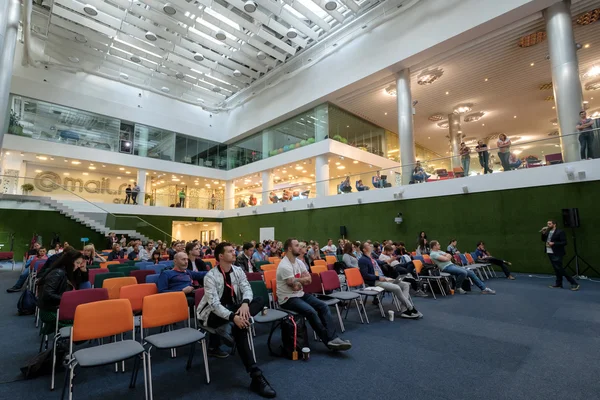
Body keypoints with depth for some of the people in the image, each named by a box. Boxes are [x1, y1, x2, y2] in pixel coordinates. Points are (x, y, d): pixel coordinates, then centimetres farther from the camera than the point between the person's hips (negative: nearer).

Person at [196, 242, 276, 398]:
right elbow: (214, 304, -26)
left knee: (261, 300, -18)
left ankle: (224, 332, -28)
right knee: (239, 327, -35)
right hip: (213, 314, -6)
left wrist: (245, 303, -34)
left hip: (233, 308, 6)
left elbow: (247, 289, -11)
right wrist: (232, 317, -40)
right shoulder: (210, 277, -17)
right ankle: (256, 375, -29)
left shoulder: (238, 271, -1)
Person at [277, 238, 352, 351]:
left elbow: (308, 280, 6)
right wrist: (304, 279, 0)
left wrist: (298, 282, -16)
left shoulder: (298, 262, 7)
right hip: (288, 299, -9)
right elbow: (294, 285, -20)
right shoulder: (284, 266, -22)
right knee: (311, 311, -28)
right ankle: (329, 341, -14)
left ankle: (333, 338, -14)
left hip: (300, 294, 9)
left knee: (324, 306, -8)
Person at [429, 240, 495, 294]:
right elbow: (446, 259, -19)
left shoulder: (439, 251, 20)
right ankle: (458, 288, -8)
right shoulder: (433, 254, -12)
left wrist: (446, 256, -5)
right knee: (463, 272, -30)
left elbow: (450, 256, 14)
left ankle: (484, 288, 7)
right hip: (446, 267, -10)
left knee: (471, 272, 1)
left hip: (452, 264, 10)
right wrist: (447, 256, 1)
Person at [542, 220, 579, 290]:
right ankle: (558, 284, 20)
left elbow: (564, 242, -15)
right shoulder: (547, 232, 9)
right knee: (556, 269, 13)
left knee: (560, 269, -8)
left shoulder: (560, 232, -11)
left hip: (557, 254, -7)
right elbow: (543, 240, 12)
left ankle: (574, 283, 3)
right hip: (550, 253, 7)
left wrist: (553, 243, -23)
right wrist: (543, 233, -2)